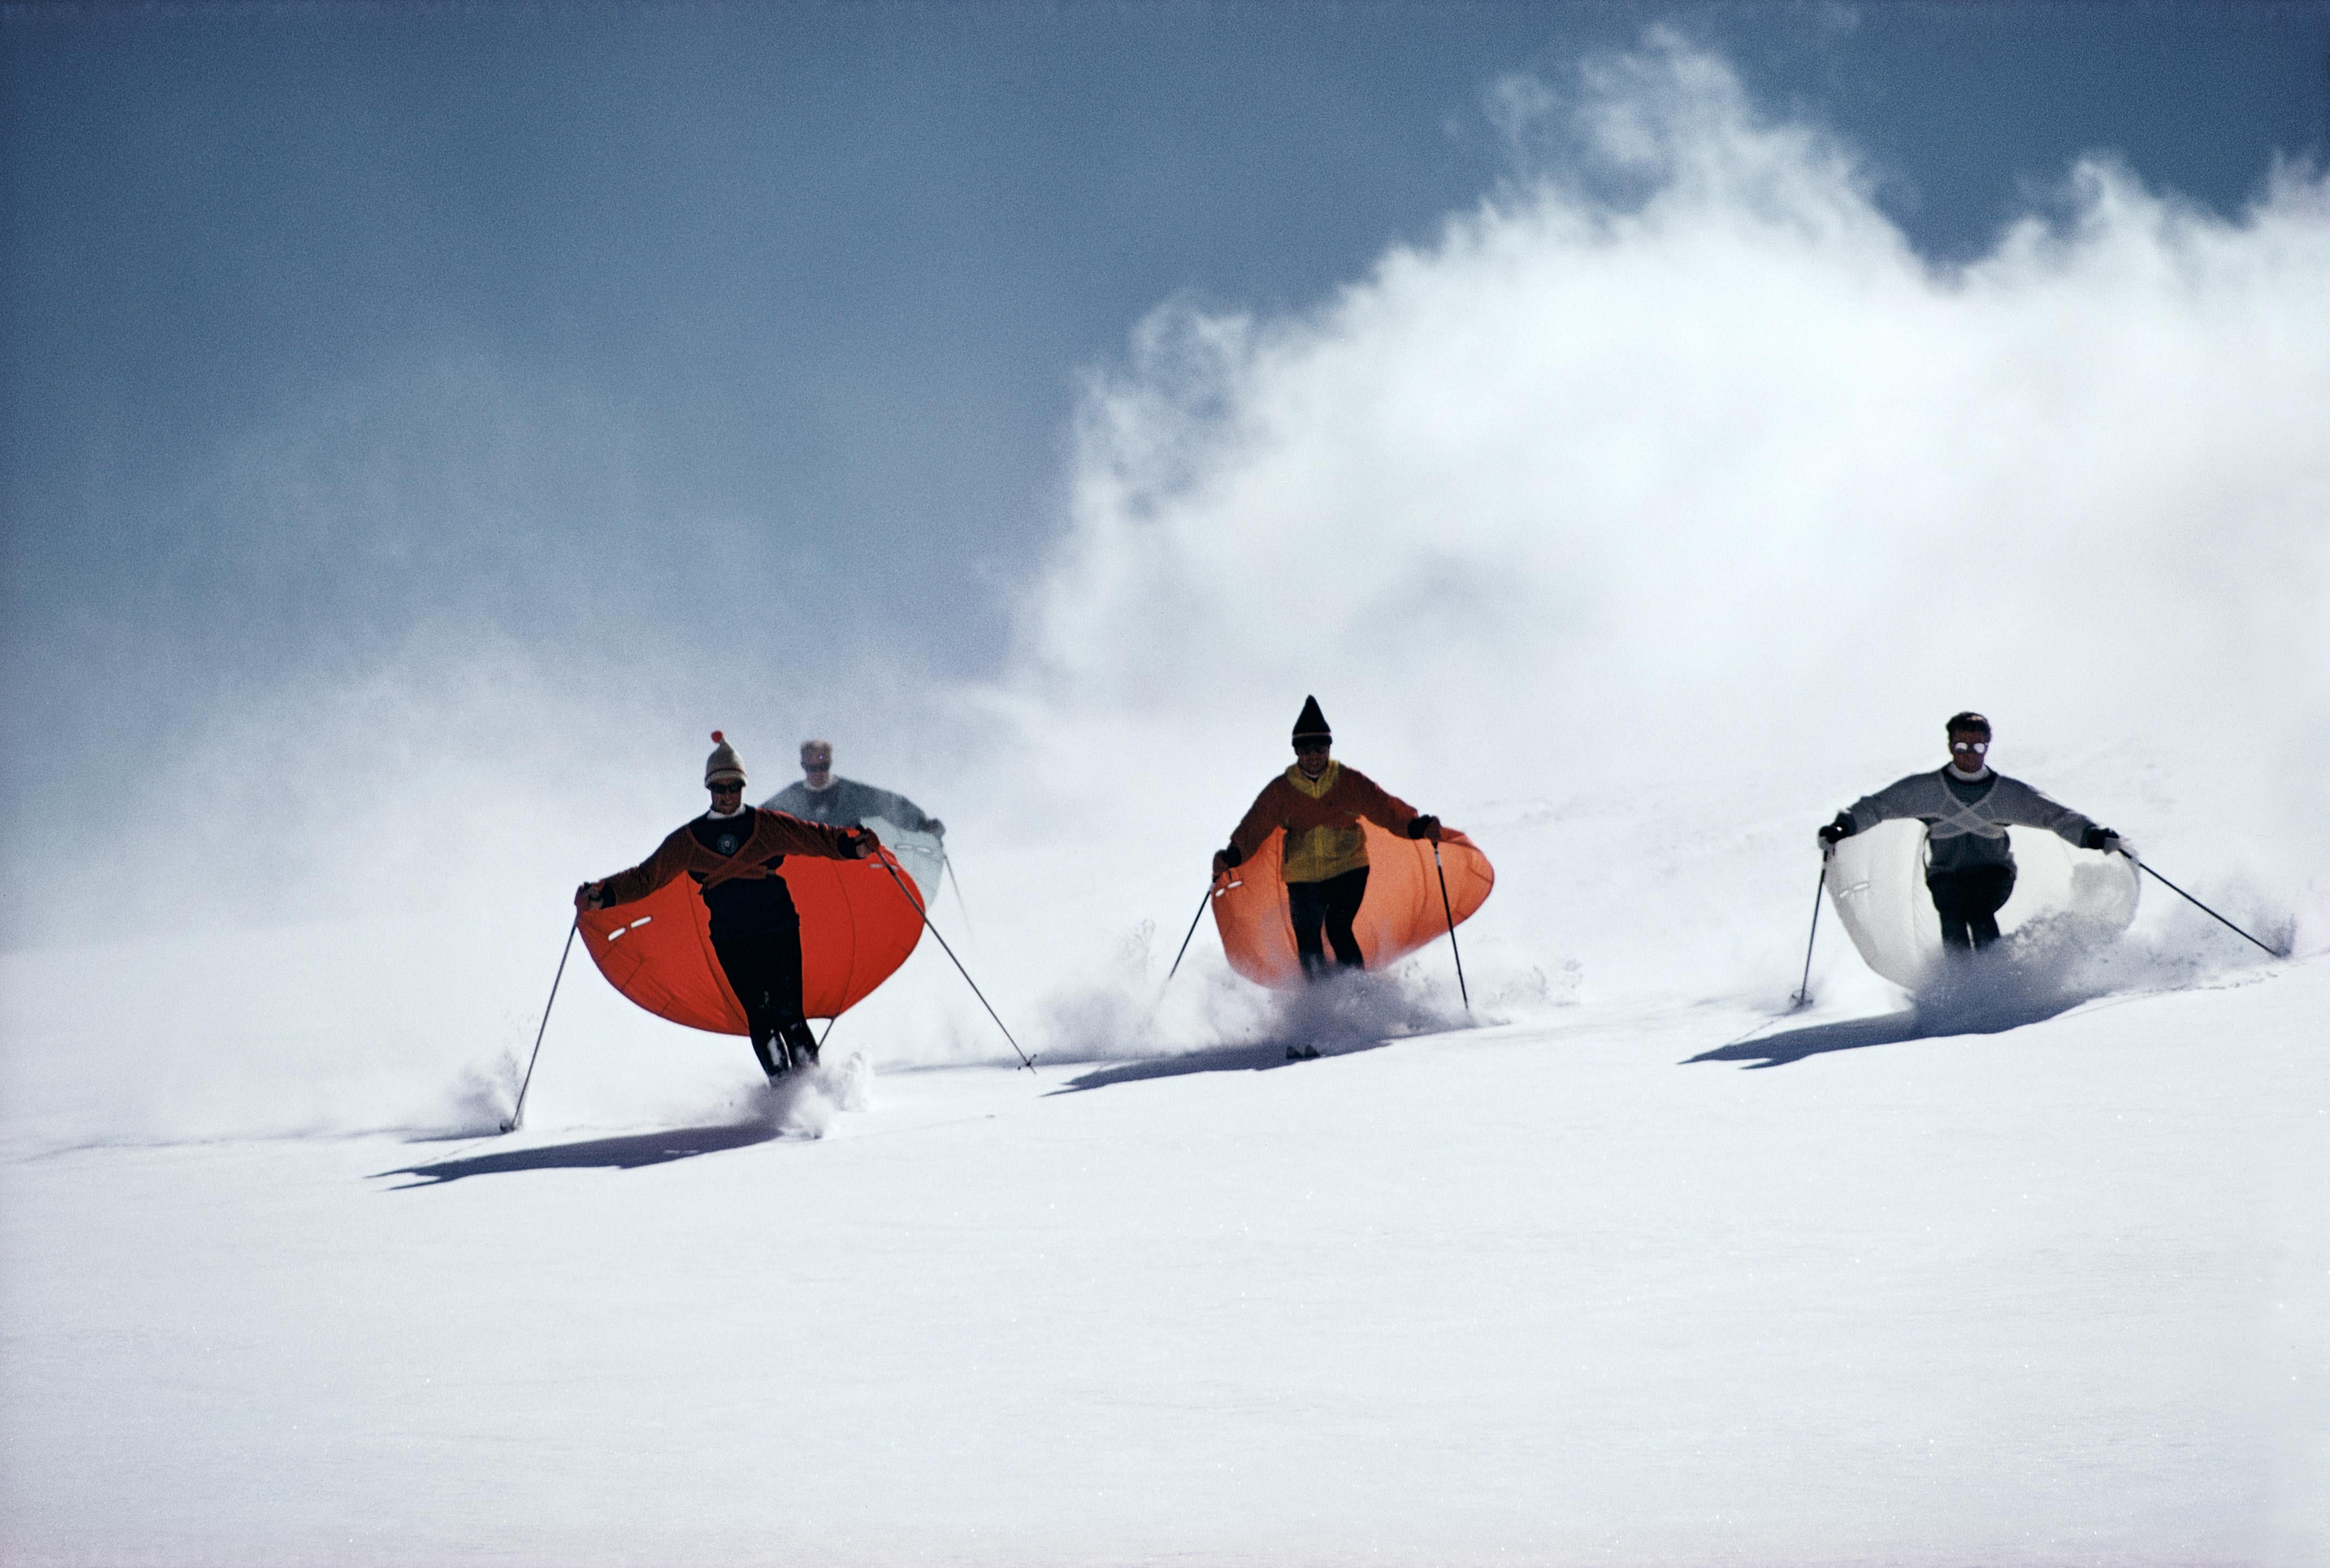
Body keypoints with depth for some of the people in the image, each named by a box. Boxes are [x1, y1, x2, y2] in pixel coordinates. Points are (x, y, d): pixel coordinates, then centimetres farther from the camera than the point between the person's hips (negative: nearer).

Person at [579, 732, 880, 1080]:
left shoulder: (768, 825, 7)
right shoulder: (689, 840, 9)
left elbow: (816, 837, 2)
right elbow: (646, 877, 9)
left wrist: (851, 845, -18)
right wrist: (604, 896, -4)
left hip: (780, 933, -1)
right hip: (732, 943, 1)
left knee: (789, 1015, -10)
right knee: (760, 1016, -9)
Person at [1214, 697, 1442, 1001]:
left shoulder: (1350, 782, -2)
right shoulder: (1281, 790, 1)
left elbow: (1385, 807, -7)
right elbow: (1255, 826, -4)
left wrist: (1418, 826, -24)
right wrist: (1232, 856, -22)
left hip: (1349, 870, -2)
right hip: (1303, 878, 2)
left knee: (1338, 929, -20)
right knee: (1307, 942, -5)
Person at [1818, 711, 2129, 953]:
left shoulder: (2009, 793, -2)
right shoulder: (1925, 788, -4)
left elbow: (2056, 816, -3)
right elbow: (1876, 806, -4)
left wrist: (2095, 837, -18)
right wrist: (1841, 827, -21)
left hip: (1993, 873, 0)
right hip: (1947, 876, 0)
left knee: (1978, 912, -29)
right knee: (1952, 914, -28)